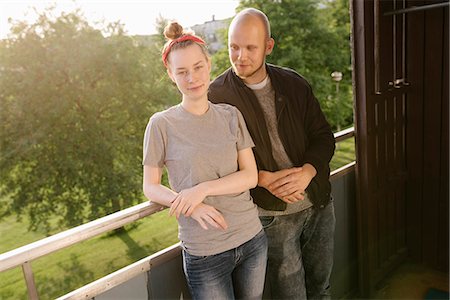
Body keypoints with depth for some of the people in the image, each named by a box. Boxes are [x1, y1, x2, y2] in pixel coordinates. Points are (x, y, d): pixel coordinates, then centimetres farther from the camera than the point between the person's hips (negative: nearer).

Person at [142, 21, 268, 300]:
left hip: (252, 239, 3)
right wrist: (192, 207, -19)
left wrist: (203, 189, -18)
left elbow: (251, 176, -3)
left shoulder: (231, 115, 1)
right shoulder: (162, 124, -7)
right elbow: (151, 187, -3)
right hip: (204, 253, -3)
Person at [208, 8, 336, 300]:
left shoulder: (294, 84, 1)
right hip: (273, 214, -4)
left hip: (319, 202, 4)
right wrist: (266, 179, -22)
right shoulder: (217, 95, -10)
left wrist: (307, 171, -18)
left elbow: (323, 136, 3)